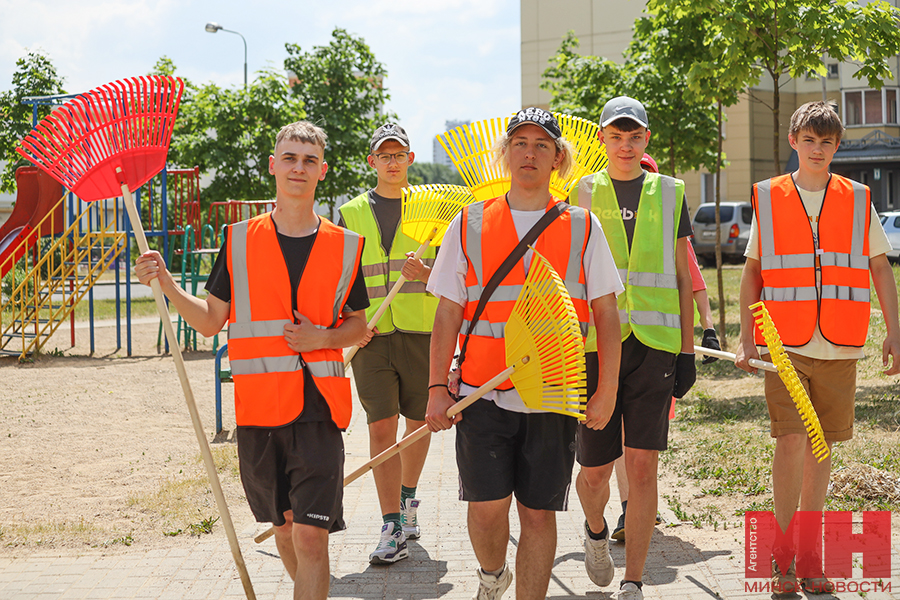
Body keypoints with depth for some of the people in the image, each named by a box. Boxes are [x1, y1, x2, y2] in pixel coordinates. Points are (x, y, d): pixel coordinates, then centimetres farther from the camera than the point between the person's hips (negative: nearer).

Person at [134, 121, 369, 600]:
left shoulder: (344, 246, 4)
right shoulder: (240, 240, 5)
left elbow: (358, 326, 14)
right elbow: (210, 320, 9)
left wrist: (322, 337, -6)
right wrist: (166, 283, -5)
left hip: (319, 407, -1)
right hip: (258, 406, 2)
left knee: (311, 537, -10)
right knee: (284, 526, 16)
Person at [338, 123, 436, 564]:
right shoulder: (351, 213, 11)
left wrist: (426, 273, -16)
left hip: (422, 331, 0)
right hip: (372, 334, 0)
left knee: (419, 421, 10)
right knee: (381, 428, -7)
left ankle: (408, 498, 36)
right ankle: (392, 529, -4)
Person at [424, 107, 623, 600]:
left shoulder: (582, 228, 6)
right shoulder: (470, 224, 6)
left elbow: (605, 311, 6)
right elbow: (448, 312, 6)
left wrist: (607, 389, -1)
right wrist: (437, 387, -1)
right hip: (483, 393, 0)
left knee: (539, 513, 2)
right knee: (486, 505, -3)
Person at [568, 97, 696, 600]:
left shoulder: (669, 194, 10)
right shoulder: (582, 195, 8)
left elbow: (682, 279, 12)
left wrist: (688, 351, 6)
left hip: (654, 343, 0)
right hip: (595, 343, 0)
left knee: (643, 468, -5)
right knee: (595, 470, 3)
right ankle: (596, 531, 37)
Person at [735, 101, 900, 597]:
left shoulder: (857, 200, 7)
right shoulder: (768, 199, 5)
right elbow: (752, 272, 9)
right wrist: (746, 340, 3)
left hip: (838, 347, 2)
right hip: (784, 344, -2)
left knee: (822, 445, 7)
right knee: (791, 440, -12)